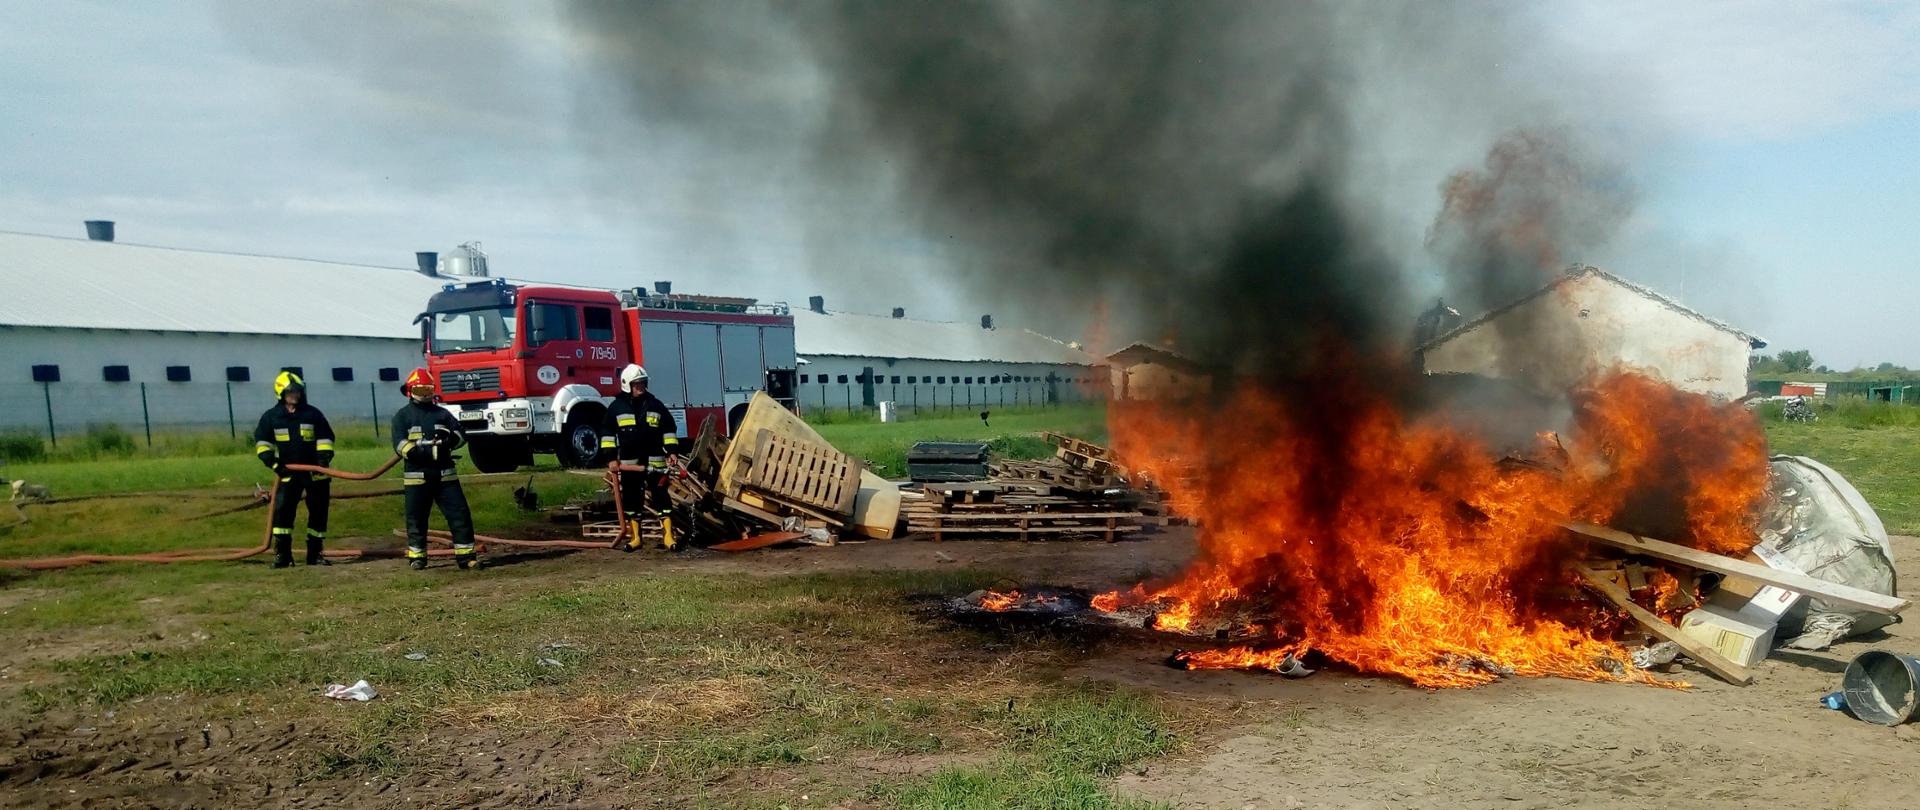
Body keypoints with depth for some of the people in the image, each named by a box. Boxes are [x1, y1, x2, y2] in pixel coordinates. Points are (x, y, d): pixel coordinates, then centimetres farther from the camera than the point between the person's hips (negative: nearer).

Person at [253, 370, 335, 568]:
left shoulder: (313, 413, 5)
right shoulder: (271, 416, 4)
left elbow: (325, 437, 7)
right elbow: (262, 442, 5)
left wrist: (324, 457, -8)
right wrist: (273, 462, -8)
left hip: (315, 472, 1)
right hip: (288, 473, -1)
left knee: (318, 512, 3)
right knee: (282, 510, -12)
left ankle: (315, 553, 14)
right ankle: (282, 554, -4)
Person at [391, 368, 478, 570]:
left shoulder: (442, 413, 16)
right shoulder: (402, 416, 6)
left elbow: (461, 435, 10)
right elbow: (400, 445, -7)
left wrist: (450, 437, -14)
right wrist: (428, 452, -20)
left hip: (445, 475, 2)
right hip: (417, 475, -2)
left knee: (460, 515, -4)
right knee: (416, 518, 5)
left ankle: (465, 555, 0)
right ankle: (416, 556, 19)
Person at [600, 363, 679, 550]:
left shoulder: (655, 404, 6)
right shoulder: (616, 407, 4)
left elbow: (669, 428, 11)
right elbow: (607, 432, 6)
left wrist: (672, 450, 2)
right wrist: (610, 456, -2)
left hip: (654, 461, 0)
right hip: (629, 463, 0)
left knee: (660, 496, -2)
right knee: (631, 498, 7)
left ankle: (667, 535, 1)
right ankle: (635, 537, 16)